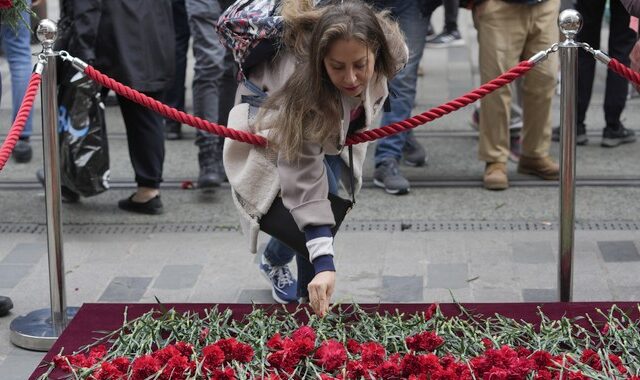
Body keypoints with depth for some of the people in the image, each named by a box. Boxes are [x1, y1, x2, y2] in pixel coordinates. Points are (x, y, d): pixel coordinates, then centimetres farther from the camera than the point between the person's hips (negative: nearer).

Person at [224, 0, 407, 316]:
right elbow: (305, 183, -44)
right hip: (272, 127, -6)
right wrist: (324, 263, -50)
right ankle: (310, 300, -6)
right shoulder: (303, 84, -45)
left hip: (330, 132, 6)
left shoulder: (391, 51, -31)